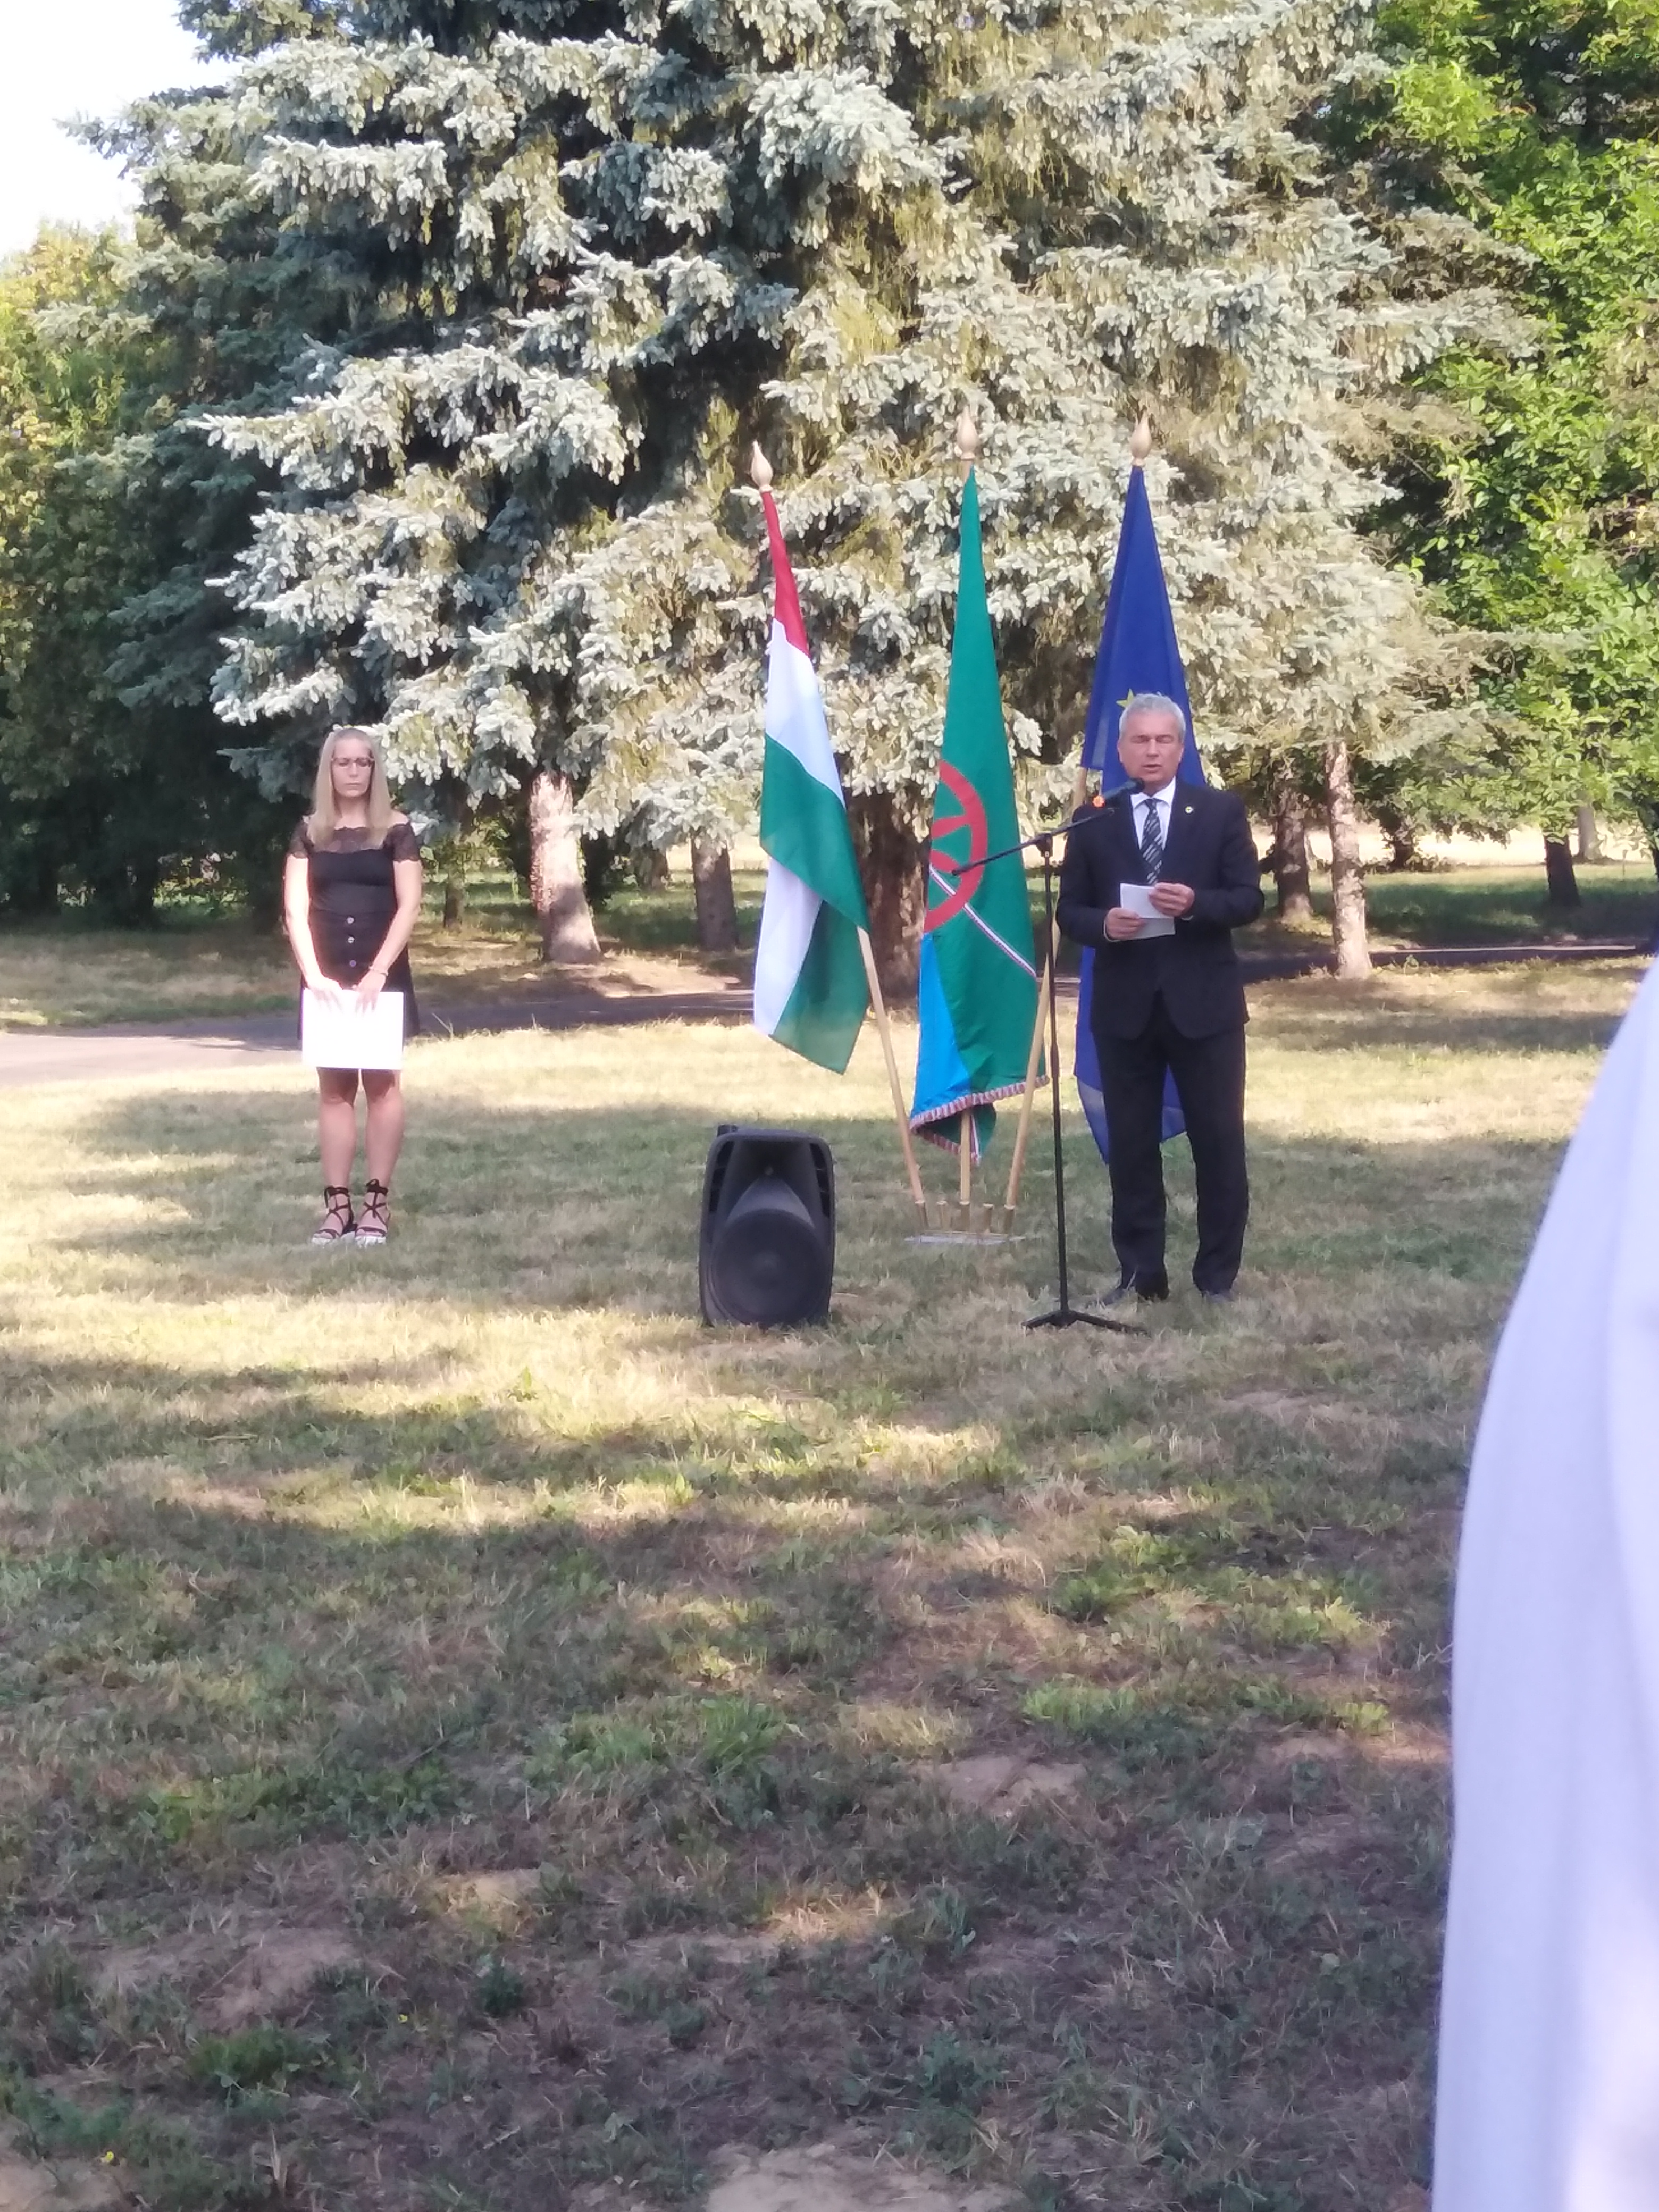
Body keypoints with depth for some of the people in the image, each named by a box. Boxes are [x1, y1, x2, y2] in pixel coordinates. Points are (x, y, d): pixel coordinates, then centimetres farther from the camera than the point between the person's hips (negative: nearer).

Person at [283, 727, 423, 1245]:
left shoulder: (395, 830, 0)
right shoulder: (310, 832, 6)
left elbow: (409, 905, -6)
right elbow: (296, 907, 0)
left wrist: (378, 972, -15)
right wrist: (313, 973, -12)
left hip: (381, 973, -2)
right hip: (328, 975, 2)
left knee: (381, 1082, 0)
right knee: (333, 1088, 3)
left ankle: (377, 1203, 2)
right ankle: (336, 1204, 4)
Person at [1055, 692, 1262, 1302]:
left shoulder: (1221, 811, 3)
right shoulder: (1093, 821, 6)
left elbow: (1249, 899, -1)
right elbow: (1070, 912, 6)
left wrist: (1196, 904, -19)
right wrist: (1103, 924, -16)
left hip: (1203, 1003, -1)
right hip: (1124, 1006, 1)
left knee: (1219, 1142, 3)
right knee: (1131, 1145, 6)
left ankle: (1218, 1273, 13)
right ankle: (1139, 1273, 14)